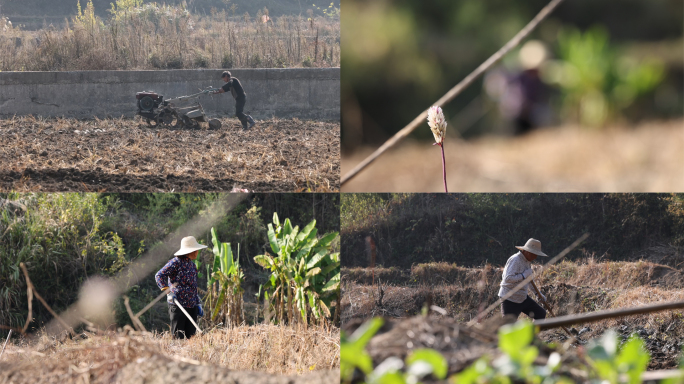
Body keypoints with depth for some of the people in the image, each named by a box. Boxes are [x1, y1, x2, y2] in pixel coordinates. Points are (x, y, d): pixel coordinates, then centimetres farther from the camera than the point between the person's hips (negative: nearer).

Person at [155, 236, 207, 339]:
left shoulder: (192, 265, 19)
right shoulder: (176, 262, -7)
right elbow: (159, 275, -13)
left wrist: (198, 304, 22)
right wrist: (167, 291, -25)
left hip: (192, 306, 7)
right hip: (178, 305, -7)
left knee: (191, 336, 2)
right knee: (178, 337, -8)